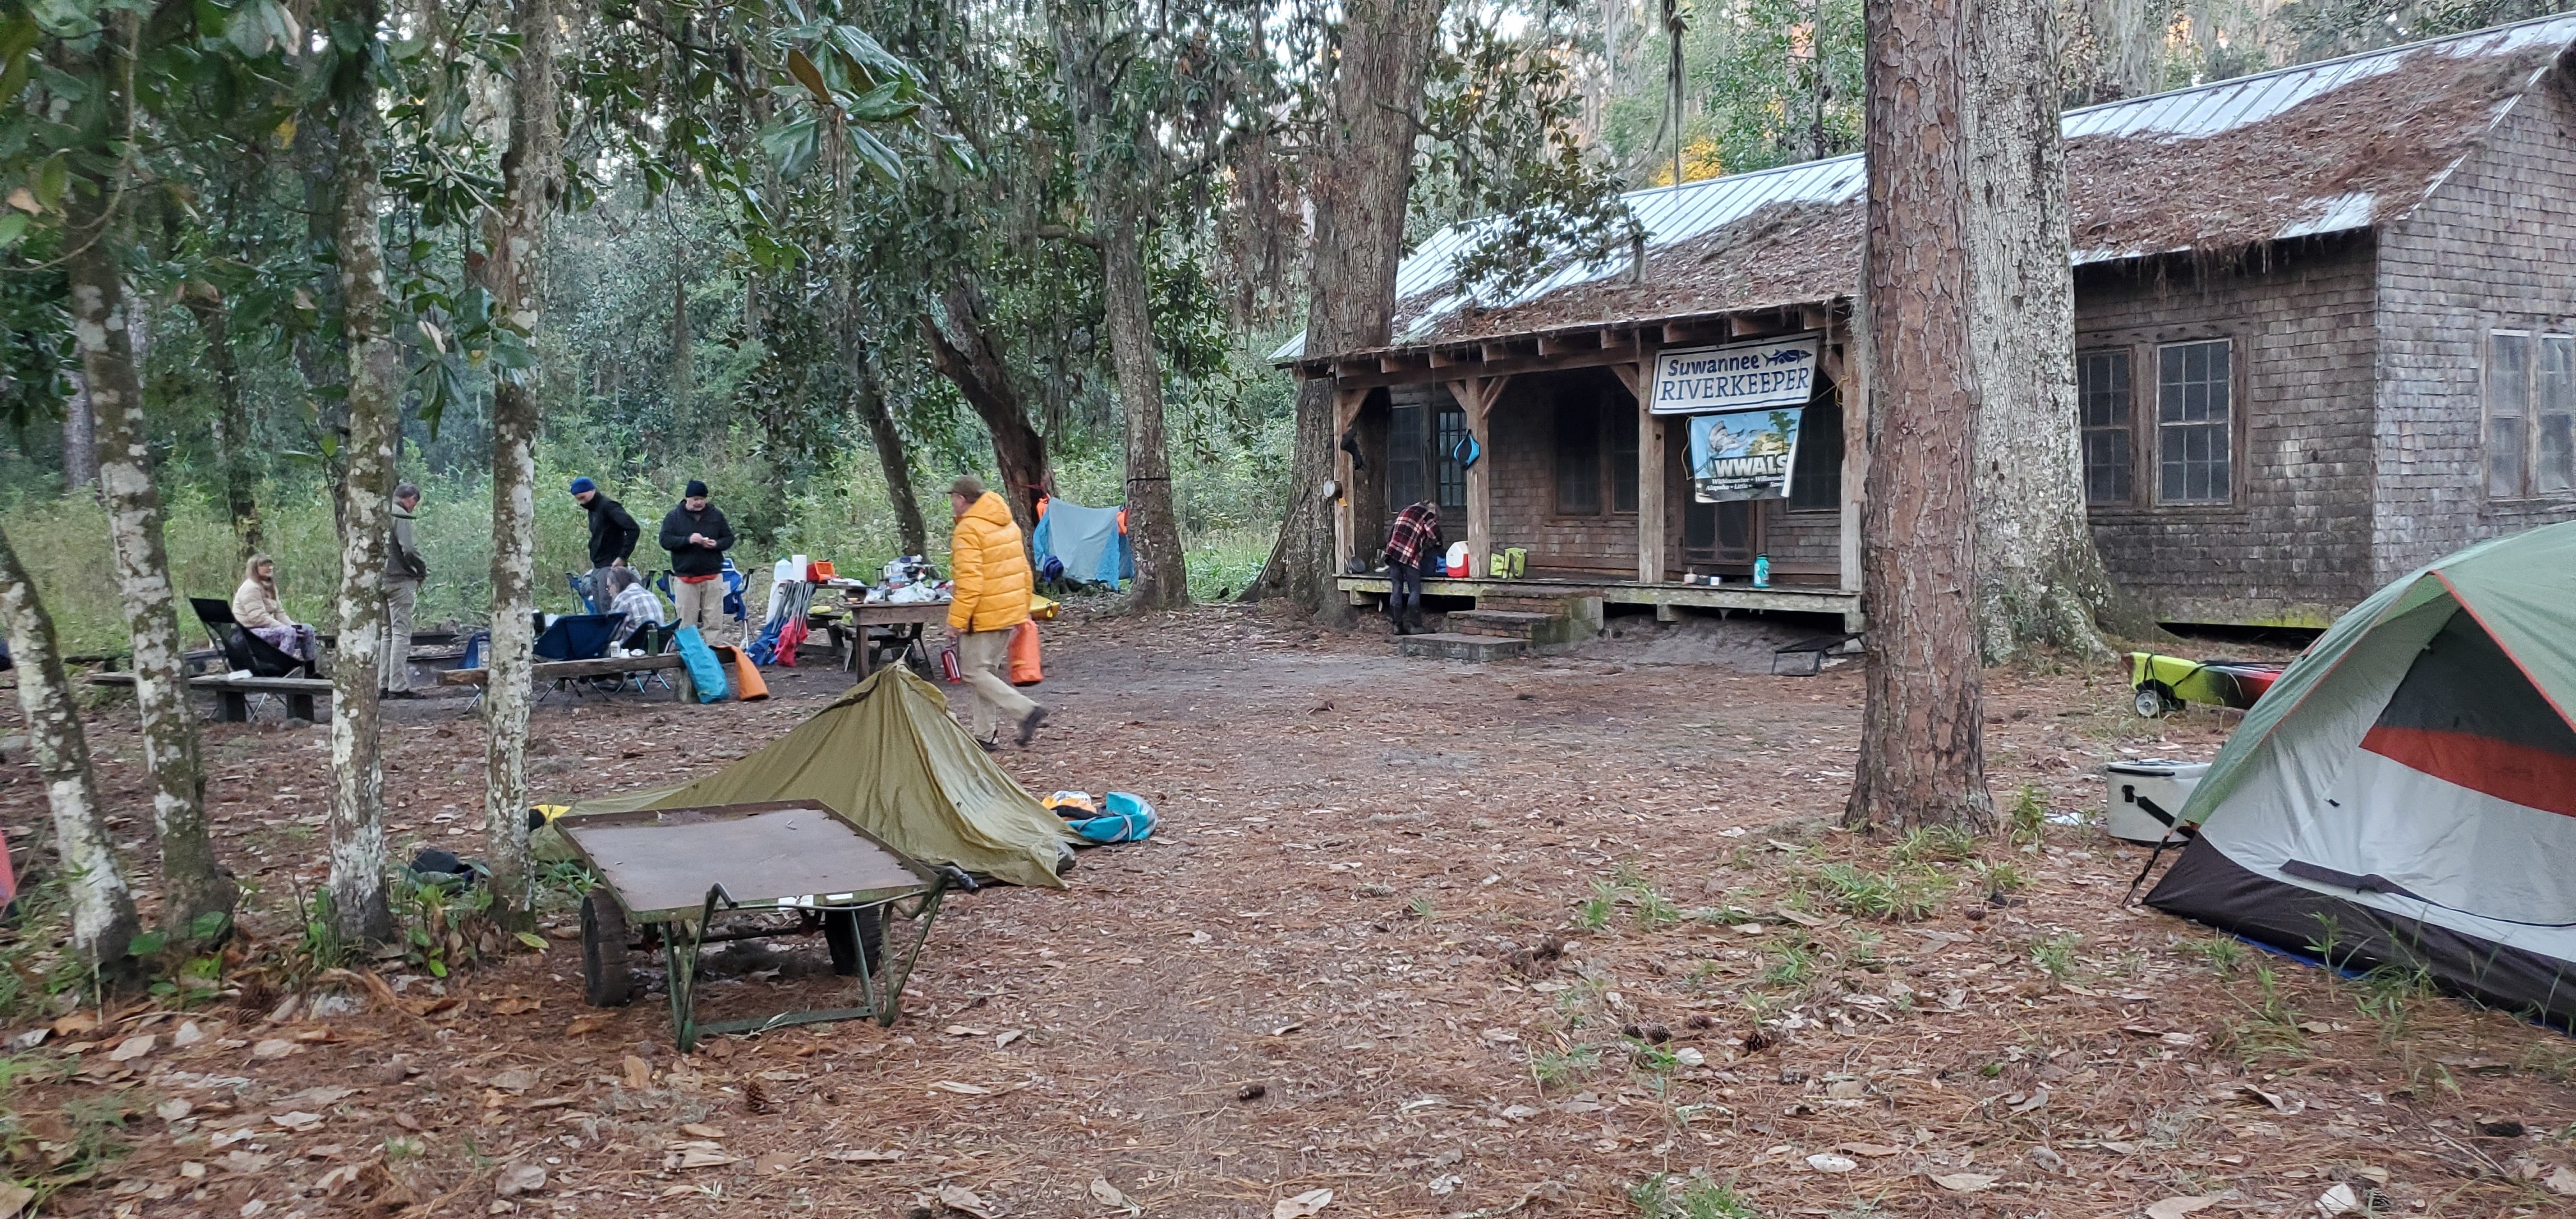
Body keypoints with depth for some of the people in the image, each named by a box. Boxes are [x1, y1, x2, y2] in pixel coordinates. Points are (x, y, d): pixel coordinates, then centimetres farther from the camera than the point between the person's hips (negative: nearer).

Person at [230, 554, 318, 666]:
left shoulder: (269, 587, 16)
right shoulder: (250, 588, -14)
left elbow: (280, 614, 12)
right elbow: (259, 618, -22)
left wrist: (294, 626, -7)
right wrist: (288, 628, -24)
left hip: (267, 629, 9)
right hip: (251, 633, -9)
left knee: (307, 630, -1)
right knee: (288, 632, -33)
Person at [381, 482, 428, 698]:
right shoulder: (401, 516, -11)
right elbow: (408, 550, -20)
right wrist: (423, 571, -4)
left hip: (381, 580, 8)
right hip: (399, 580, -8)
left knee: (387, 632, 14)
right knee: (401, 633, -5)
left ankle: (383, 684, 15)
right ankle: (398, 686, -6)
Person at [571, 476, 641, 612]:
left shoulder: (608, 506, -12)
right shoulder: (593, 509, 17)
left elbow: (634, 529, -22)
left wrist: (623, 557, -20)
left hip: (609, 567, -10)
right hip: (597, 568, 10)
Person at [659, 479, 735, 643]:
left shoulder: (716, 515, 7)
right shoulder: (674, 517, 4)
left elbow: (729, 538, 10)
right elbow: (665, 540, -4)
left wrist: (716, 544, -12)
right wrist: (687, 540, -19)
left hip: (713, 575, 1)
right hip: (685, 577, -1)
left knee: (713, 620, 0)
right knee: (686, 621, 2)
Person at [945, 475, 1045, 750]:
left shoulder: (968, 531, -16)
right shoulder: (1008, 524, 13)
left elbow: (969, 582, -23)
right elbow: (1023, 570, 18)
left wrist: (956, 621, -21)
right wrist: (1024, 609, 24)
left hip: (983, 616, -9)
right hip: (1011, 613, 9)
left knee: (975, 673, -1)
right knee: (988, 671, 15)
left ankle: (1026, 710, -11)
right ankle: (986, 735, 17)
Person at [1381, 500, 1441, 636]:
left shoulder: (1407, 509, 27)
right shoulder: (1428, 515, 7)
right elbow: (1436, 538, 1)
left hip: (1392, 551, 6)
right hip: (1409, 555, -6)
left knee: (1396, 590, 8)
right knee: (1414, 591, 0)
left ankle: (1397, 625, 8)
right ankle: (1414, 626, -3)